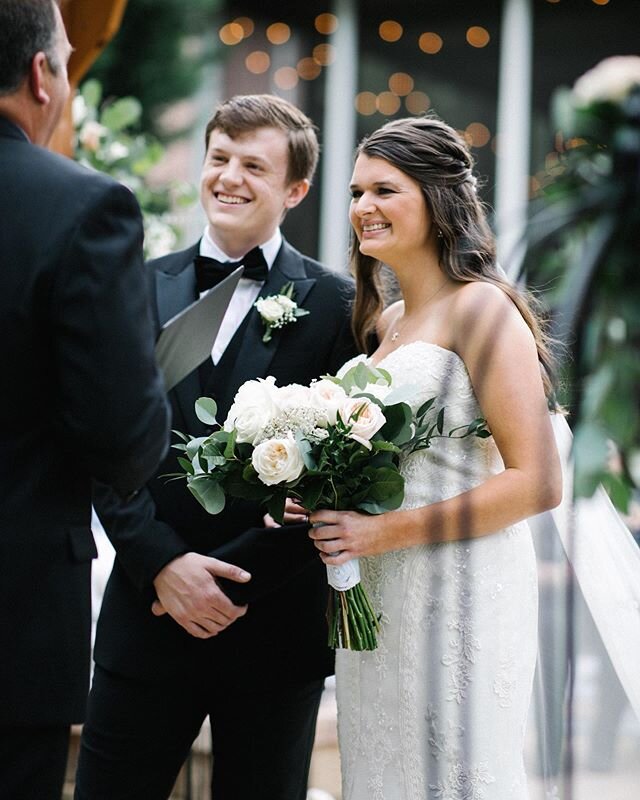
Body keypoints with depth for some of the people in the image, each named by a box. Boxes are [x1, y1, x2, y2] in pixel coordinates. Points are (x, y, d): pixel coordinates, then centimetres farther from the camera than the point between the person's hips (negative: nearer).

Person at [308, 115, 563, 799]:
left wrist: (388, 531, -18)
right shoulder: (386, 320, 15)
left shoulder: (479, 307, -10)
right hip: (374, 598, 8)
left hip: (458, 594, -8)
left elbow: (537, 481, -17)